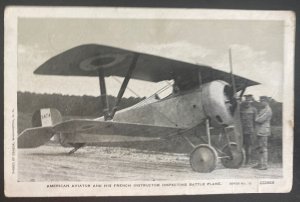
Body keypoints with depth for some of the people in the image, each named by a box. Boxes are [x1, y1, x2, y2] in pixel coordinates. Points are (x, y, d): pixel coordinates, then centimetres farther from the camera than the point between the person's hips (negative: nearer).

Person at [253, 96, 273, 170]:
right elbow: (257, 118, 22)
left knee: (263, 148, -9)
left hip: (263, 131, -10)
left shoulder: (268, 110, -12)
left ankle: (264, 165, -7)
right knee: (259, 148, 12)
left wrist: (256, 119, -1)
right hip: (259, 131, 10)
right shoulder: (262, 109, 19)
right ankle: (260, 164, 17)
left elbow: (260, 120, -18)